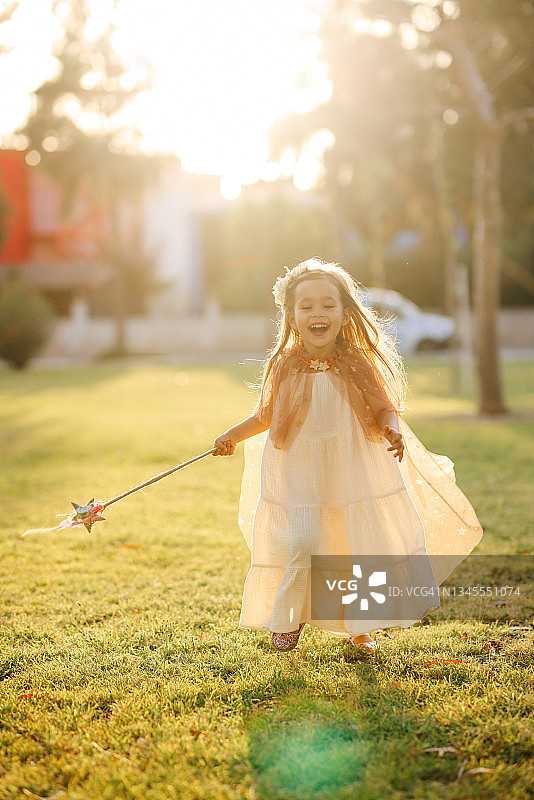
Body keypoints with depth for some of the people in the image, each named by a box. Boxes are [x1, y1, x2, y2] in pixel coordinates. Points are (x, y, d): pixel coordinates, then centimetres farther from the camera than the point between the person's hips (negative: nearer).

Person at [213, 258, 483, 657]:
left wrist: (393, 430, -22)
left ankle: (358, 629, 27)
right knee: (299, 546, -9)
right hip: (298, 474, 0)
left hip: (353, 471, 1)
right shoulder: (283, 367, -5)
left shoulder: (358, 363, -8)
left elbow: (384, 408, -1)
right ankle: (285, 622, 19)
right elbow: (267, 415, 10)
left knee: (363, 549, 4)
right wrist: (233, 435, 0)